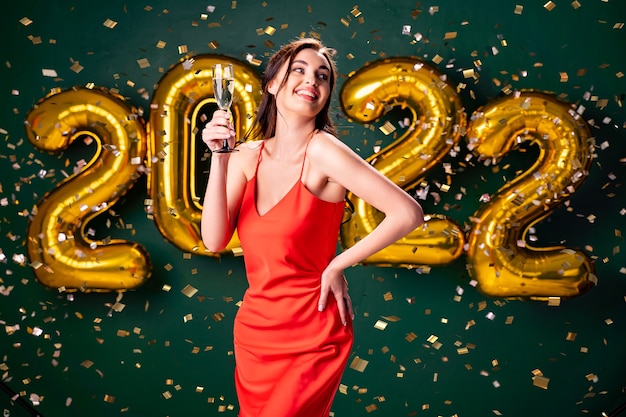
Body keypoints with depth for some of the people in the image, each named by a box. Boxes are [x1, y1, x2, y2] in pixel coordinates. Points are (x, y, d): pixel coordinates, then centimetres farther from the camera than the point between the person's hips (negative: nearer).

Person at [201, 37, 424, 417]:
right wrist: (219, 158, -17)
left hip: (312, 335, -6)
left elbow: (409, 213, -24)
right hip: (254, 329, 6)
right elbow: (215, 240, -10)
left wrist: (338, 265, -14)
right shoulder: (247, 156, -1)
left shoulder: (323, 150, -18)